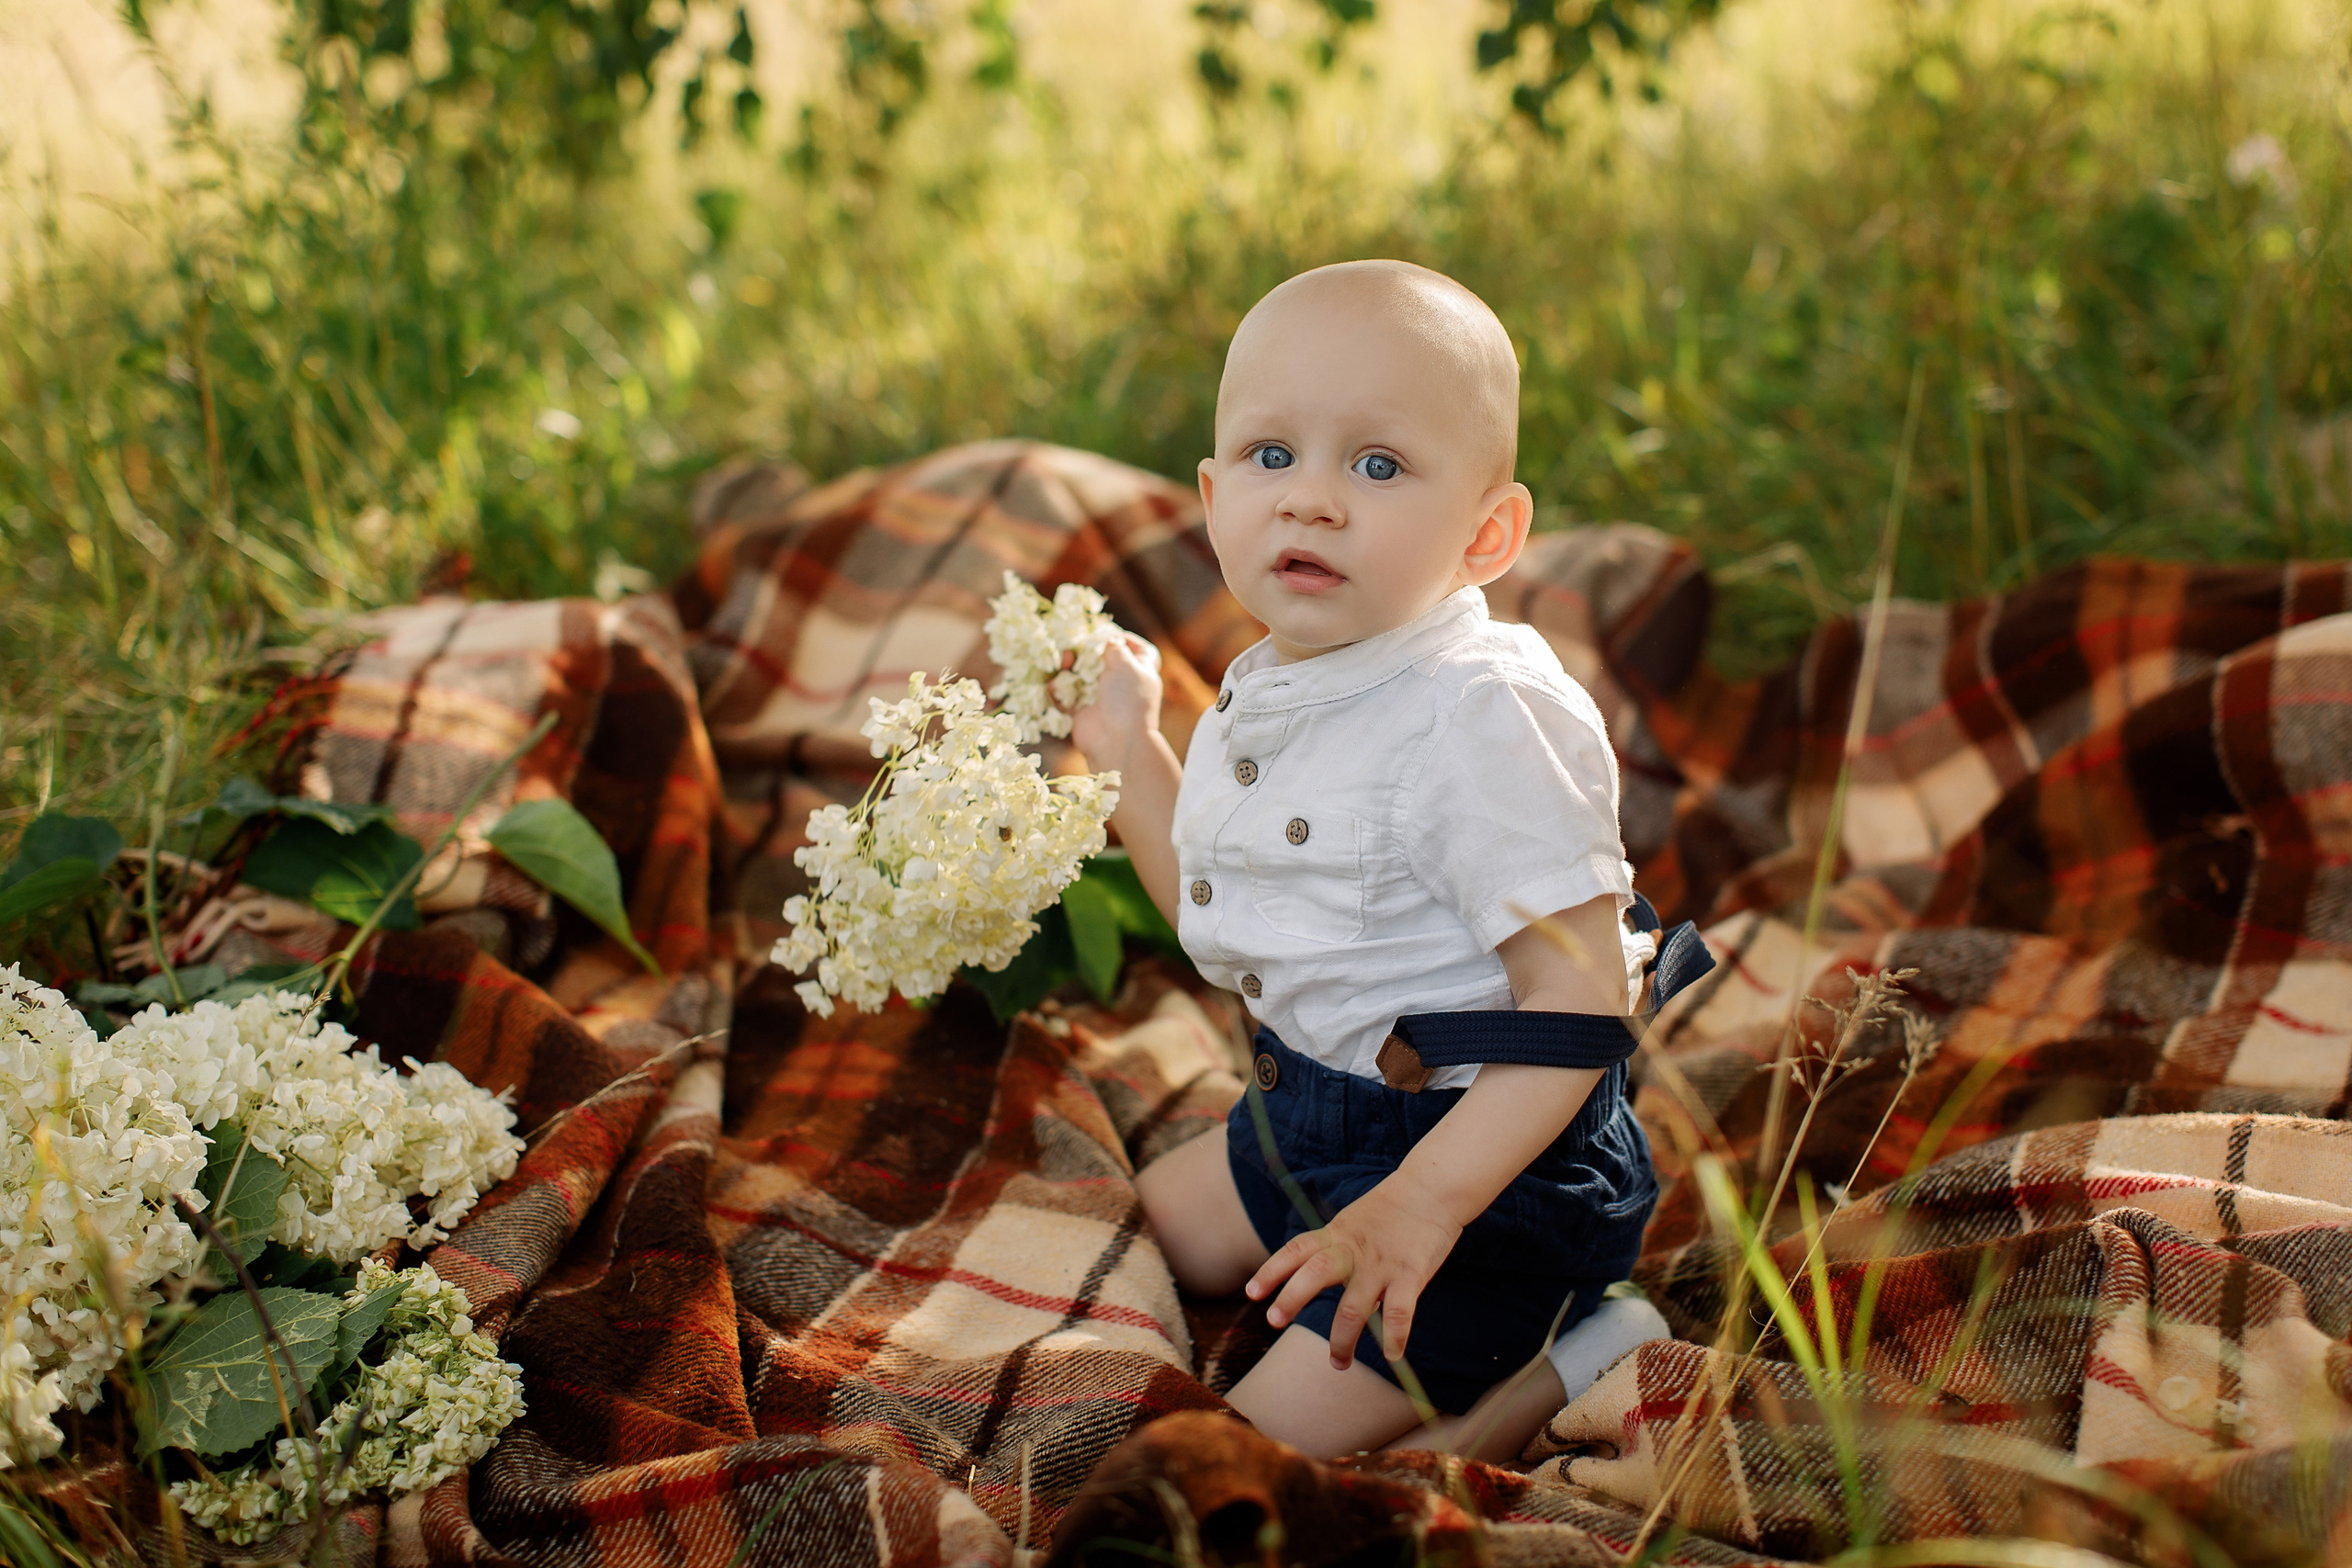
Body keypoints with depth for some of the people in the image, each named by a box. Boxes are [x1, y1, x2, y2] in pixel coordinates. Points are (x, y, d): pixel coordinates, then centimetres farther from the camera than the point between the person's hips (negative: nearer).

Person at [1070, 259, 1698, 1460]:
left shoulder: (1479, 714, -26)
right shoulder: (1263, 695, 1)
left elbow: (1582, 995, -29)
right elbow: (1230, 927, 17)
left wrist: (1421, 1204, -35)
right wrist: (1128, 749, 11)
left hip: (1490, 1146, -10)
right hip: (1312, 1112, 10)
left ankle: (1574, 1366, 0)